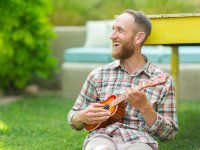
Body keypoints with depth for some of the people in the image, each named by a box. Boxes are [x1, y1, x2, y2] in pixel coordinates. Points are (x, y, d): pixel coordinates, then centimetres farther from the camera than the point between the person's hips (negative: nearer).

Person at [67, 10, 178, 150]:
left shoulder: (163, 80, 7)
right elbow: (73, 118, 19)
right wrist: (83, 117, -5)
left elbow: (169, 133, 5)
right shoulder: (99, 75, 13)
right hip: (101, 137, 0)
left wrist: (144, 107, -11)